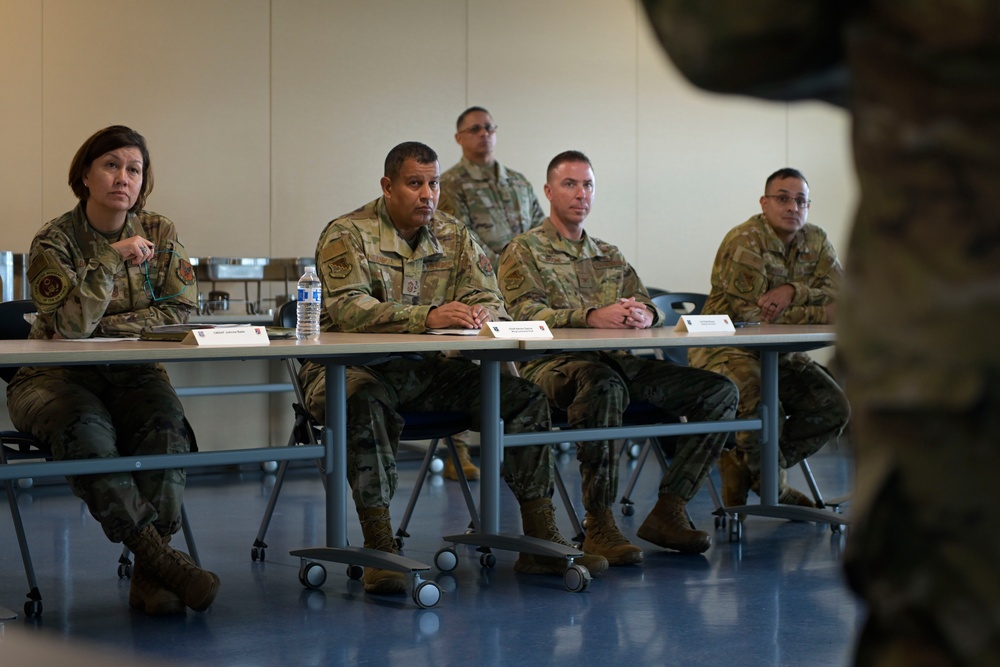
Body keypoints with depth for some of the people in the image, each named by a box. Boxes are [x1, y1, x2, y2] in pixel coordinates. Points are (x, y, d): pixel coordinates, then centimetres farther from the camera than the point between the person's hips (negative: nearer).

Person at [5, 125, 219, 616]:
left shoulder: (159, 233, 6)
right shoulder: (54, 241, -5)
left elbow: (181, 310, -1)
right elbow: (69, 324, -18)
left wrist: (108, 327, -9)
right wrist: (112, 258, -23)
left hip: (132, 373, 3)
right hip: (55, 377, -2)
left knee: (166, 422, -31)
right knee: (83, 428, -37)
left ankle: (150, 575, -34)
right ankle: (161, 557, -38)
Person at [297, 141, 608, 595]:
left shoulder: (455, 237, 11)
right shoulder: (347, 235, -7)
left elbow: (489, 301, 3)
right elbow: (349, 308, -23)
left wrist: (480, 314, -24)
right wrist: (428, 317, -37)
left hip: (429, 371, 5)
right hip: (356, 367, -5)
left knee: (525, 396, -10)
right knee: (364, 401, -40)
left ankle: (540, 542, -7)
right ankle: (379, 547, -34)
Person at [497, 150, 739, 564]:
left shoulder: (611, 257, 28)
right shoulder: (524, 251, 10)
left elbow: (647, 306, 17)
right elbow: (526, 314, -8)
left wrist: (644, 314, -10)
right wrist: (592, 317, -24)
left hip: (618, 362, 6)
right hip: (553, 363, -6)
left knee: (719, 391, -12)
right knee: (604, 385, -42)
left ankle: (669, 511, -15)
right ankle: (599, 525, -35)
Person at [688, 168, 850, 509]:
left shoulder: (816, 242, 7)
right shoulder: (743, 242, -16)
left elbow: (840, 294, -8)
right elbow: (751, 313, -23)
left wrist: (792, 291, -27)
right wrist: (822, 315, -22)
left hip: (783, 355, 8)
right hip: (729, 350, -8)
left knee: (834, 408, -6)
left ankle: (744, 466, 5)